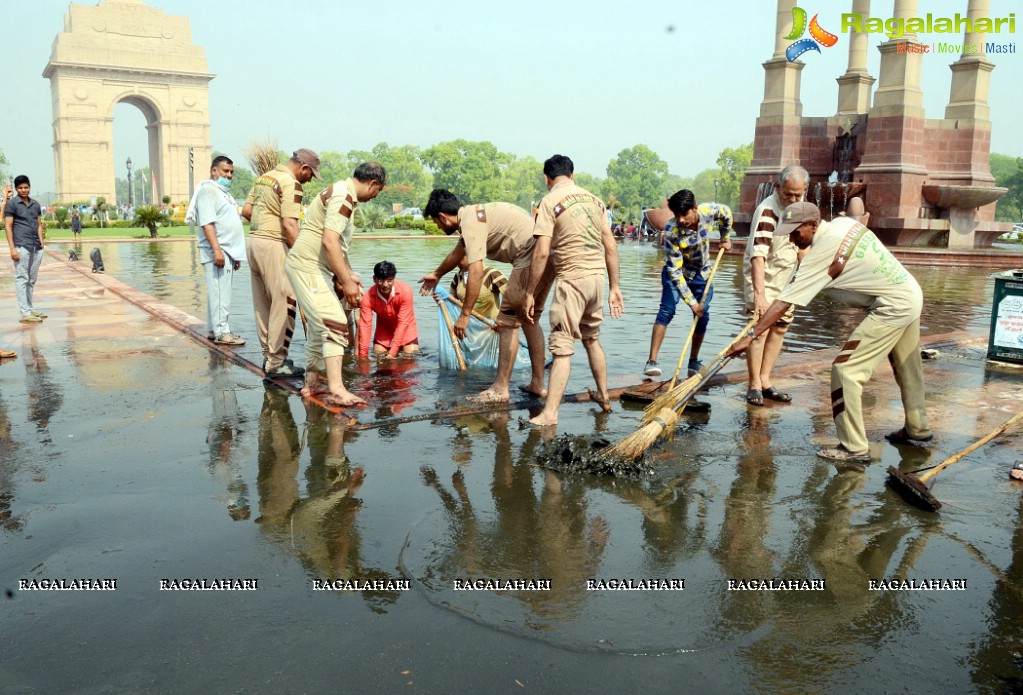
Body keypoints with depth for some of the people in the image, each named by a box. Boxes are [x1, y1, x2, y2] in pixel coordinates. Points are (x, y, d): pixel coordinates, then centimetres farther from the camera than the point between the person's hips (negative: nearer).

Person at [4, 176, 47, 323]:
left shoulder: (36, 204, 16)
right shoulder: (12, 204, 0)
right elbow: (8, 227, -4)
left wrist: (41, 243, 8)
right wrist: (12, 248, -11)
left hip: (36, 247, 6)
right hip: (21, 246, -6)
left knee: (31, 280, 11)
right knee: (22, 279, -5)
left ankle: (30, 309, 18)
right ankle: (25, 313, -7)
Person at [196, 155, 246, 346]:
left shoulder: (224, 192, 22)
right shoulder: (208, 190, -8)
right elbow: (207, 223, -17)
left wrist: (236, 254, 25)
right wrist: (217, 250, -25)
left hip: (228, 251, 10)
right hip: (218, 251, -9)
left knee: (220, 291, 11)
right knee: (220, 292, -10)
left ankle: (214, 329, 17)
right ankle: (221, 332, -10)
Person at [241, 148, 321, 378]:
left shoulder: (264, 177, 16)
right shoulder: (291, 184, -12)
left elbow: (246, 210, 17)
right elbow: (289, 224, -20)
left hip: (253, 240, 10)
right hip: (273, 245, -10)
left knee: (262, 304, 13)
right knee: (284, 303, -5)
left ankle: (269, 355, 22)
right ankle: (276, 362, -4)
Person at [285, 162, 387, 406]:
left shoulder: (344, 194, 17)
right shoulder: (343, 196, -16)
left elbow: (338, 245, 25)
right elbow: (329, 242, -26)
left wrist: (348, 275, 22)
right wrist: (347, 282, -24)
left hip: (311, 268, 11)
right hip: (307, 267, -11)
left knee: (320, 327, 16)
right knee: (335, 324, -15)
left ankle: (311, 383, 23)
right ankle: (337, 389, -18)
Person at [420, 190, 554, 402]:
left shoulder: (470, 220, -11)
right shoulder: (474, 214, 20)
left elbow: (476, 272, -20)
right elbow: (457, 253, 39)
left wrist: (464, 314, -14)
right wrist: (436, 275, 55)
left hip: (532, 257, -10)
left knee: (508, 321, -5)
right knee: (529, 318, 18)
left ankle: (500, 390, -2)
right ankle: (538, 384, 22)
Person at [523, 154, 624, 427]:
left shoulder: (550, 201, -7)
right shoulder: (594, 199, 11)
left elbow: (541, 253, -13)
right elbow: (611, 246, 11)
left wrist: (530, 293, -7)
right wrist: (615, 287, 16)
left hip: (572, 279, -6)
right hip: (598, 276, 6)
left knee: (562, 348, -6)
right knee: (591, 339, 22)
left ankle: (550, 414, -7)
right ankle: (603, 396, 35)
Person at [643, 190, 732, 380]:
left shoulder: (709, 210, -23)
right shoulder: (671, 232, -32)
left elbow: (726, 214, 5)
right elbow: (675, 270, -30)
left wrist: (726, 239, 12)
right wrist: (691, 301, -30)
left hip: (702, 273, 4)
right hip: (676, 273, -4)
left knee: (702, 316, 2)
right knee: (667, 310, -21)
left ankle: (694, 361, 18)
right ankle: (652, 361, -25)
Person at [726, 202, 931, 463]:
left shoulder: (820, 255, -22)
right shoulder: (844, 223, 1)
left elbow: (783, 302, -24)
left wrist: (750, 336, -23)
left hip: (892, 308, -10)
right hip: (912, 294, 10)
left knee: (846, 370, -9)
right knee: (906, 368, 24)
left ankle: (854, 448, -5)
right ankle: (917, 428, 42)